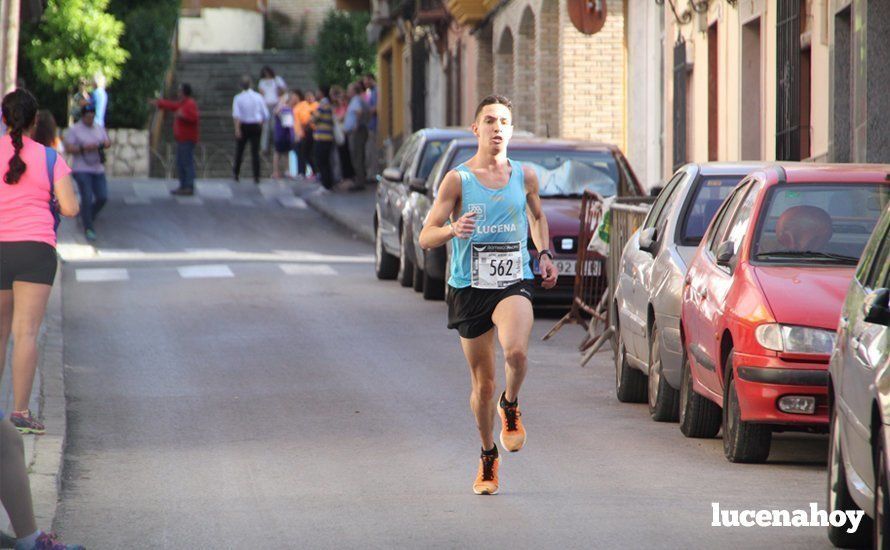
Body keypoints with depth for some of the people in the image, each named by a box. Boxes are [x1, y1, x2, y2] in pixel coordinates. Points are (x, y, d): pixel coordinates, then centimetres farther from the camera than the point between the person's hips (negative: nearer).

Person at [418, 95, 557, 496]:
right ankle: (488, 456, 27)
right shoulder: (457, 180, -1)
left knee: (516, 350, -30)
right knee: (482, 382, 6)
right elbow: (426, 237, -3)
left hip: (513, 283, 0)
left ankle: (510, 407, 1)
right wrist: (452, 229, -24)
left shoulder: (525, 177, 7)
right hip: (469, 287, 0)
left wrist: (544, 254, 11)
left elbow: (537, 217, 28)